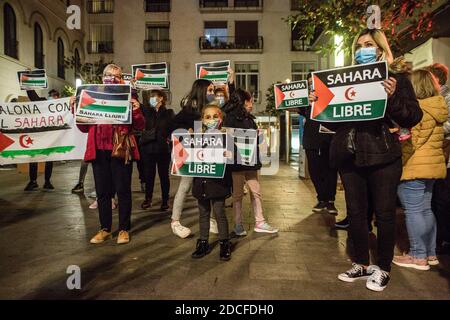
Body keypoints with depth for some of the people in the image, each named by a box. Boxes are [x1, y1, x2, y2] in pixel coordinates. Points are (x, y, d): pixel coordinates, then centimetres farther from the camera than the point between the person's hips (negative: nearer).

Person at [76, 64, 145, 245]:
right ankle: (105, 228, 23)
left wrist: (136, 111, -18)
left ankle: (124, 229, 15)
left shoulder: (128, 98, 5)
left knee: (123, 190, 3)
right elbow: (84, 127, 13)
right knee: (102, 191, 9)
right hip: (99, 151, 3)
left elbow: (140, 126, 0)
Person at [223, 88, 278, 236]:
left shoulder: (249, 119, 14)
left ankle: (260, 222, 18)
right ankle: (238, 225, 16)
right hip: (237, 162, -6)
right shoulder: (230, 119, -7)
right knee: (238, 194, 5)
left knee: (256, 192, 9)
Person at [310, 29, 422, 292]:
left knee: (384, 213, 5)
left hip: (382, 156, -4)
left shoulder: (396, 76, 3)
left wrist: (392, 97, -19)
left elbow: (413, 117, -4)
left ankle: (383, 269, 21)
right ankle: (362, 264, 26)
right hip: (350, 156, 4)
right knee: (355, 212, 10)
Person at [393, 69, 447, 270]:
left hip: (414, 167, -9)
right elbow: (432, 139, 17)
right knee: (426, 210, 16)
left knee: (413, 211, -1)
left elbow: (411, 142, -18)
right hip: (432, 164, 9)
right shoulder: (437, 107, 12)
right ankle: (430, 253, 25)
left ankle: (418, 256, 6)